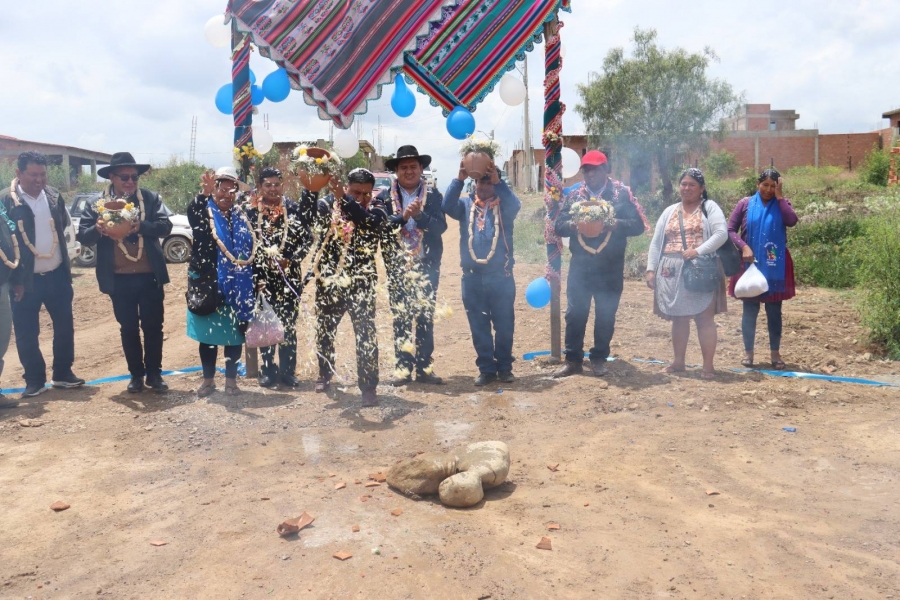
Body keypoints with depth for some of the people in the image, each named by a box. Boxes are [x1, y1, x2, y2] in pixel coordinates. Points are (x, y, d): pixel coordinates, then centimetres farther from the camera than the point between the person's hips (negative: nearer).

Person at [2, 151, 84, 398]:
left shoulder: (54, 196, 4)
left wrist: (66, 270, 12)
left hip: (56, 275, 4)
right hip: (26, 280, -4)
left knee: (64, 326, 10)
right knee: (26, 333, 4)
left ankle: (63, 373, 25)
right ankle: (35, 380, 18)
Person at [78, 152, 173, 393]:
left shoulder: (151, 198, 2)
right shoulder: (98, 204, 2)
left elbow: (165, 226, -7)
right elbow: (82, 235, -1)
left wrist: (142, 226, -26)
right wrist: (97, 230, -24)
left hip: (150, 276, 0)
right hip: (119, 279, 0)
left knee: (153, 326, 7)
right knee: (128, 328, 10)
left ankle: (154, 373, 20)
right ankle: (136, 374, 22)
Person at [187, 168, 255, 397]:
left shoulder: (242, 216, 10)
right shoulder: (203, 212, 1)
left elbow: (253, 249, 11)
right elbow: (192, 213, -25)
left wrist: (251, 282, 3)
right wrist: (204, 194, -44)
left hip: (236, 287, 2)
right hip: (208, 284, -2)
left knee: (235, 333, 7)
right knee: (208, 334, 7)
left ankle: (231, 379, 19)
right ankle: (208, 379, 21)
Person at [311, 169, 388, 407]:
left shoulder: (376, 210, -5)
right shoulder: (327, 205, 1)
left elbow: (369, 221, -27)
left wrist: (343, 198, -39)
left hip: (360, 283, -2)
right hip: (328, 282, 2)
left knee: (366, 336, -6)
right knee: (323, 331, 16)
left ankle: (368, 387, 3)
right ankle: (325, 374, 38)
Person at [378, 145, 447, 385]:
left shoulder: (433, 196, 5)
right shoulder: (385, 198, 4)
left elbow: (440, 227, -6)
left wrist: (419, 214, -20)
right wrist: (403, 216, -19)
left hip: (427, 266, 0)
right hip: (397, 267, 0)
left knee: (426, 317, 4)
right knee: (400, 318, 3)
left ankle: (424, 367, 11)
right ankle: (403, 367, 9)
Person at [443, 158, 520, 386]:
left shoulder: (504, 205, 4)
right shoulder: (466, 204, 8)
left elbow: (515, 205, -19)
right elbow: (447, 206, -11)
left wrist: (497, 181, -30)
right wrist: (459, 179, -22)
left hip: (501, 277, -1)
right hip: (472, 277, 2)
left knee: (504, 325, 6)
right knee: (478, 326, 7)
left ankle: (504, 367, 20)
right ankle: (486, 368, 18)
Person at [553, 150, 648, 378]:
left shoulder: (622, 193, 1)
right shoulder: (573, 194, 8)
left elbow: (638, 224, -3)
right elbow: (558, 225, 5)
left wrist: (615, 224, -20)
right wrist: (572, 225, -16)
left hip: (610, 267, -1)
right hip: (580, 265, 2)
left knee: (606, 315, 7)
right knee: (575, 314, 3)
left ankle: (599, 359, 21)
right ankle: (573, 360, 15)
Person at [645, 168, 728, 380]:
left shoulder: (709, 207, 3)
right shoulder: (670, 211, 16)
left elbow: (721, 234, -11)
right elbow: (656, 243, 13)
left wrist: (698, 251, -21)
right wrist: (651, 269, 3)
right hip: (672, 272, 4)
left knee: (704, 318, -3)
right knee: (678, 318, 10)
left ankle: (708, 365, 2)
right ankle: (678, 362, 19)